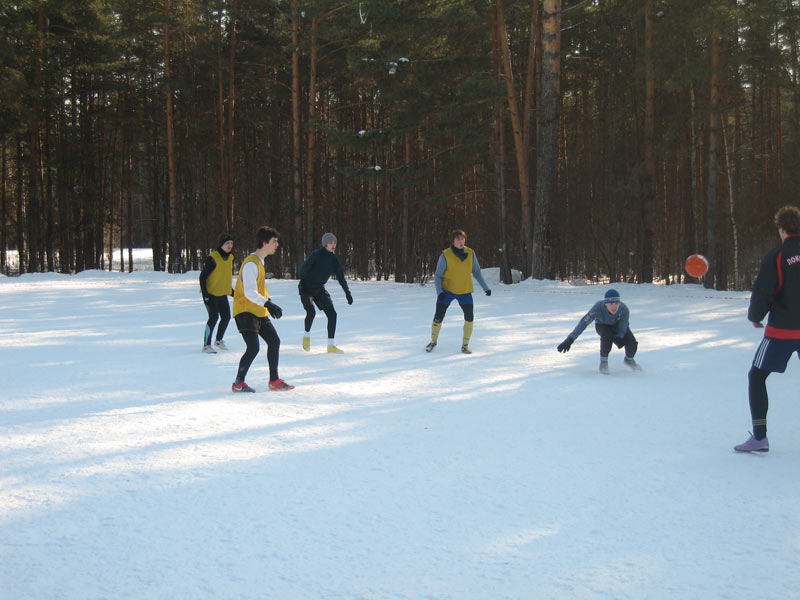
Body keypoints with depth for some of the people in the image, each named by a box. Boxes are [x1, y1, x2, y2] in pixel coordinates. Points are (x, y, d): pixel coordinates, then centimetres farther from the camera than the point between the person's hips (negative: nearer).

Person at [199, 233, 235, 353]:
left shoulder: (230, 258, 5)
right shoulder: (213, 258, -18)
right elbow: (202, 276, -17)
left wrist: (231, 290, 21)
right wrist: (205, 294, -21)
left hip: (222, 294, 7)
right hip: (210, 293, -7)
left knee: (226, 317, 7)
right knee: (213, 317, -16)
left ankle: (219, 340, 29)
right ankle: (206, 345, -7)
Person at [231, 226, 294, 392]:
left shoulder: (259, 261, 15)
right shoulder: (251, 264, -17)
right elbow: (249, 293, -26)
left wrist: (269, 305, 21)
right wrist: (268, 304, -32)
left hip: (259, 312, 10)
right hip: (245, 311, -10)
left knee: (274, 341, 8)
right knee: (253, 348, -16)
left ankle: (274, 381, 17)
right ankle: (238, 383, -2)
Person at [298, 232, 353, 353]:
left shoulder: (333, 259, 2)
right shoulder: (316, 255, -15)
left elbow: (340, 276, 8)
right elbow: (303, 269, -16)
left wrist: (347, 292, 4)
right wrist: (302, 285, -26)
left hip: (319, 290, 6)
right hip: (306, 288, -6)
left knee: (332, 314, -5)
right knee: (311, 312, -25)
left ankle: (331, 345, 2)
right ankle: (307, 336, 3)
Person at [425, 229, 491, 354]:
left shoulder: (470, 253, -4)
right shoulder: (445, 255, -14)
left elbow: (476, 272, 9)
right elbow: (438, 276, -8)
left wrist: (485, 287, 7)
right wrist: (439, 292, -22)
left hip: (465, 292, 2)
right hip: (447, 290, -2)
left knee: (469, 318, -7)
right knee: (438, 317, -3)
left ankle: (465, 345, 10)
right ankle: (433, 341, 22)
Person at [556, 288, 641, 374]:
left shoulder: (624, 310, -33)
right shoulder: (598, 307, -37)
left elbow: (622, 331, -24)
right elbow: (584, 322, -37)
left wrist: (618, 338, -47)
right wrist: (569, 340, -42)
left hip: (618, 325, 1)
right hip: (603, 325, -1)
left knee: (632, 343, -22)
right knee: (607, 335, -36)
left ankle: (629, 359, 16)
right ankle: (603, 361, -10)